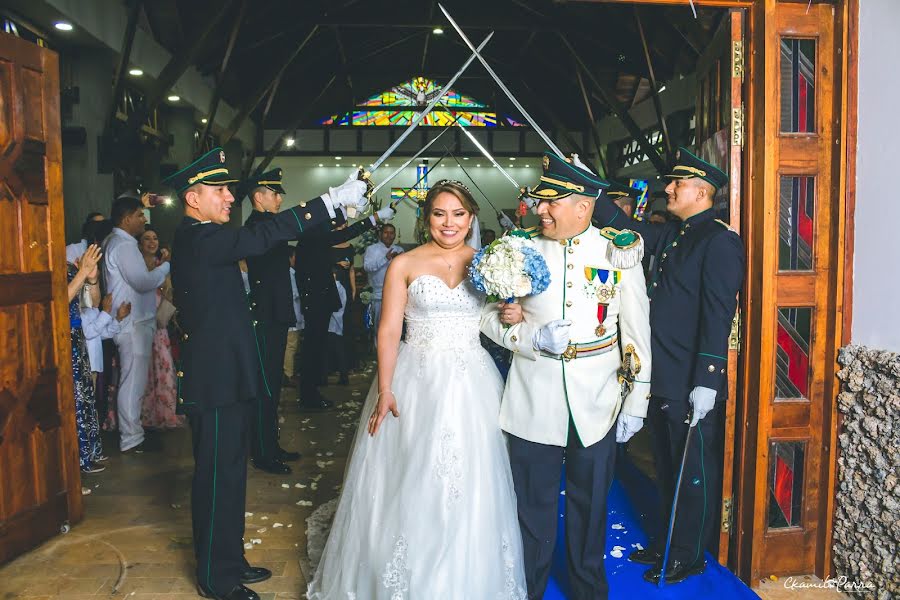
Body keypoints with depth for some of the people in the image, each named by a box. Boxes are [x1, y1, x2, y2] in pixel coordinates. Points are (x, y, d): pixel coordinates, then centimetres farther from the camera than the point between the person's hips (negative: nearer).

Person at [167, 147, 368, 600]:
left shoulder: (198, 238, 14)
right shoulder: (199, 239, -19)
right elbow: (262, 236, -30)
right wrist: (332, 199, -31)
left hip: (223, 380, 10)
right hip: (216, 383, -10)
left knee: (228, 475, 18)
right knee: (219, 478, 2)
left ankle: (229, 562, 33)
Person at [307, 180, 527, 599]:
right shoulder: (404, 265, 0)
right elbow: (388, 331, -4)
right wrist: (384, 390, -11)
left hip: (471, 385, 2)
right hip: (415, 381, -2)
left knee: (470, 489, 9)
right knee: (409, 486, 7)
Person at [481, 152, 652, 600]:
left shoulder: (619, 252, -3)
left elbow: (636, 329, 1)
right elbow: (489, 315, 4)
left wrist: (635, 402, 1)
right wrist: (532, 337, -14)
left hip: (597, 406, 0)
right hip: (533, 403, 0)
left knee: (590, 506, 16)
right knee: (533, 505, 12)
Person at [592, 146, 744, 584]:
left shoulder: (719, 240, -14)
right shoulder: (670, 235, 11)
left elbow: (718, 316, -20)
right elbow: (623, 225, 12)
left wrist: (706, 382, -24)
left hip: (693, 384, -8)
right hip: (661, 379, 8)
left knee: (694, 472, 9)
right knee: (667, 466, 20)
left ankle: (689, 556, 26)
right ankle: (669, 541, 37)